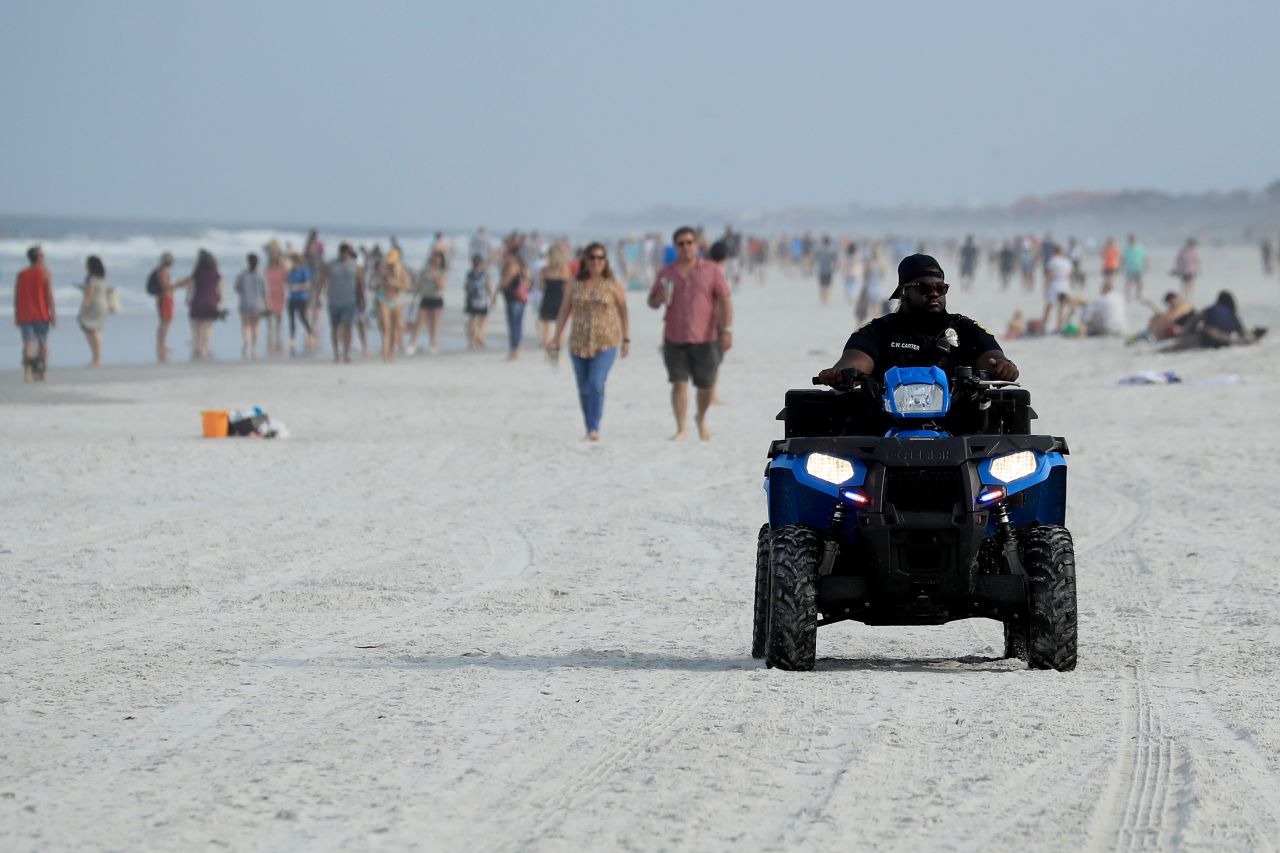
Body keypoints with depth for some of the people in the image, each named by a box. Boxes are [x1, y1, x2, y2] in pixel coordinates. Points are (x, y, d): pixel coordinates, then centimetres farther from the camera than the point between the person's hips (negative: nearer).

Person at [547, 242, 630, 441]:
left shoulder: (613, 285, 0)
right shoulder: (576, 285, 5)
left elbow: (623, 313, 5)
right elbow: (564, 312, 7)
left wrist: (626, 340, 3)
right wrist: (556, 339, 3)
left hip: (605, 344, -3)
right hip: (579, 343, 3)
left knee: (596, 384, -19)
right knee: (584, 389, 8)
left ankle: (594, 428, -15)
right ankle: (589, 429, 21)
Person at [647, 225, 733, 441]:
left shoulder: (711, 271, 2)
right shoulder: (666, 273, 8)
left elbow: (725, 302, -2)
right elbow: (652, 302, 13)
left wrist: (727, 330, -12)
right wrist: (659, 299, -11)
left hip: (705, 339, -1)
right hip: (675, 340, 1)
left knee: (706, 385, 5)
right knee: (679, 383, -8)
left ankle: (701, 419, 33)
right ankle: (680, 430, -4)